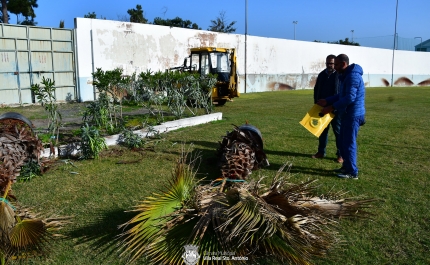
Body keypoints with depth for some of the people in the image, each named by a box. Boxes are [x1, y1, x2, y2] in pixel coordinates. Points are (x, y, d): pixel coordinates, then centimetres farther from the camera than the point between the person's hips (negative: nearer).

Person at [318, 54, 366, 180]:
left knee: (349, 142, -6)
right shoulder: (346, 75, 15)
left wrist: (332, 107, -20)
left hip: (353, 114, -10)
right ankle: (346, 166, 27)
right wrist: (327, 101, 11)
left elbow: (350, 98, -24)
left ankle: (352, 172, 2)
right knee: (344, 141, 16)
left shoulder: (353, 76, -18)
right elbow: (341, 95, 20)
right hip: (348, 113, 10)